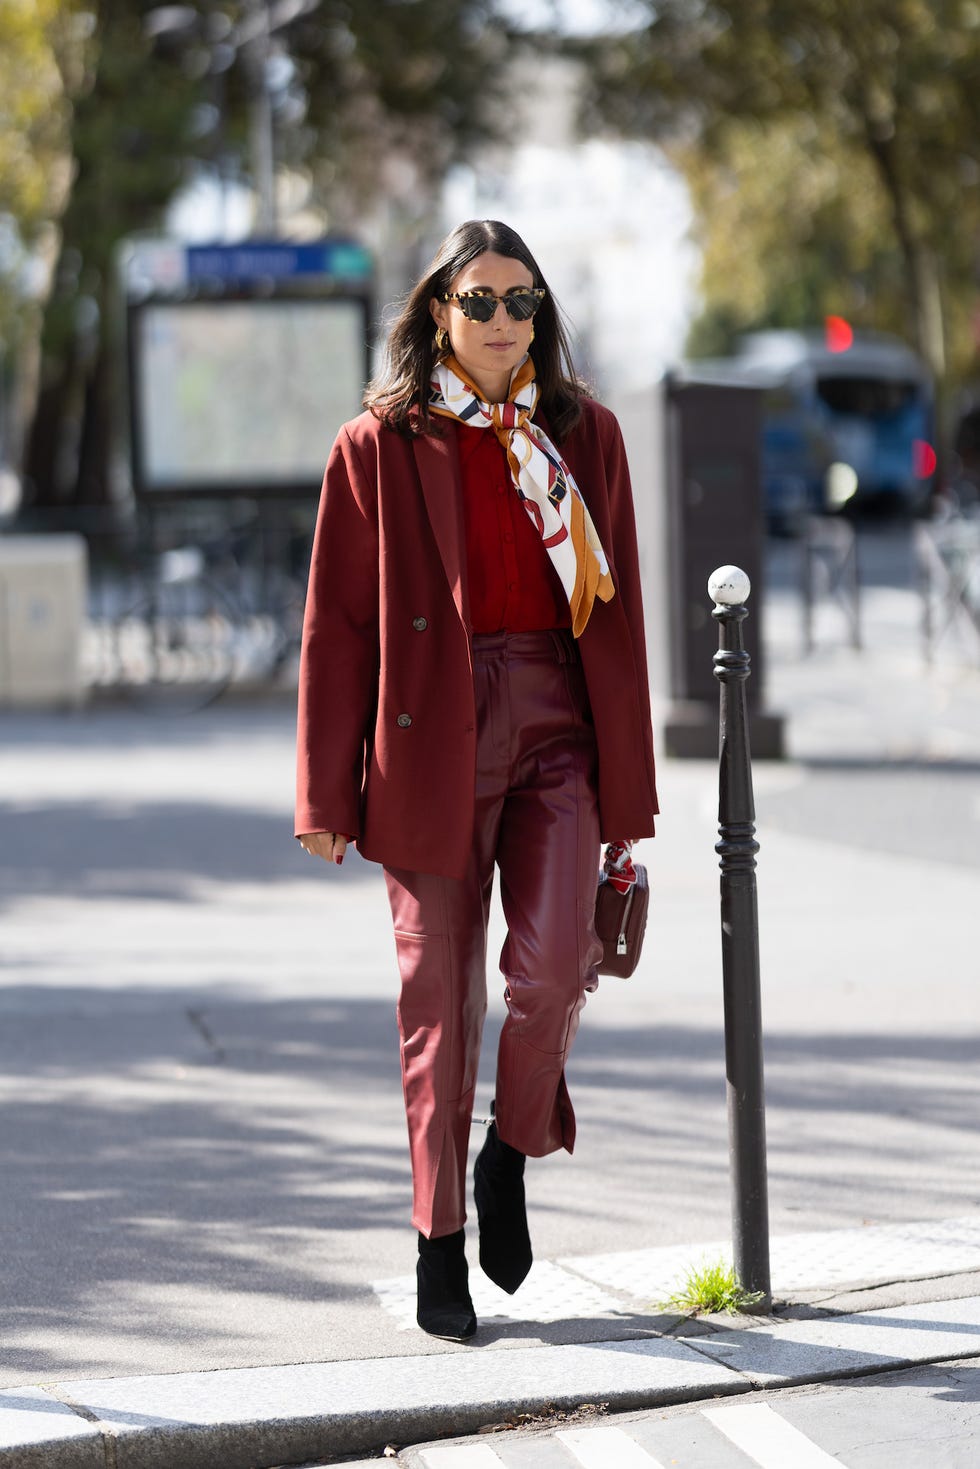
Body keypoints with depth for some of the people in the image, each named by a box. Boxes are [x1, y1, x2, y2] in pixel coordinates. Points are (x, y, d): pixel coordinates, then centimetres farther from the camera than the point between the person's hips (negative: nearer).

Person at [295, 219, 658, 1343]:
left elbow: (615, 617, 11)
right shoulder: (379, 446, 3)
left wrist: (626, 786, 7)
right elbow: (336, 626, 3)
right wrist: (328, 794, -1)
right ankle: (440, 1249, 13)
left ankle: (512, 1152, 13)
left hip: (554, 730, 1)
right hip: (430, 740, -1)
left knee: (551, 967, -16)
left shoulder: (583, 437, 10)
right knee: (439, 991, 1)